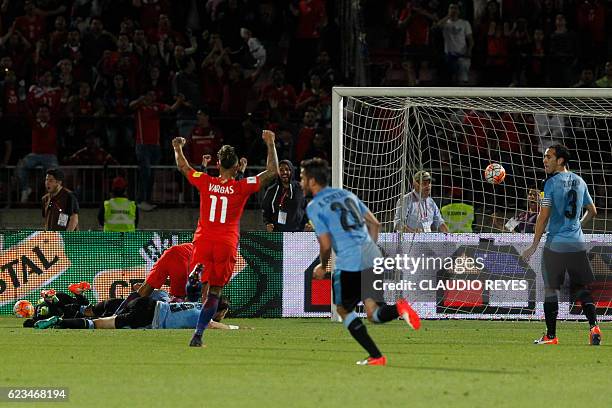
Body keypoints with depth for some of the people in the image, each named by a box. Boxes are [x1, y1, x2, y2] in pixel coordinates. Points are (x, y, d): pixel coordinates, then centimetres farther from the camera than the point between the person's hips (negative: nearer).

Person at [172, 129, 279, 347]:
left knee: (202, 286, 1)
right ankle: (198, 334, -1)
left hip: (203, 240, 1)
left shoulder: (205, 182, 1)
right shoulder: (241, 187, -5)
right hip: (226, 244, -1)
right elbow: (272, 172, -3)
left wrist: (178, 147, 36)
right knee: (214, 292, 6)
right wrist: (270, 144, 6)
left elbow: (183, 167, 17)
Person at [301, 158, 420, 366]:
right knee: (373, 313, 10)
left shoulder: (314, 206, -2)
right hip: (373, 257, 6)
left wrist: (323, 267, 13)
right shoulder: (346, 194, 20)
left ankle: (376, 356, 4)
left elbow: (325, 244, -6)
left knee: (343, 309, 14)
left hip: (348, 262, -6)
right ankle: (399, 308, -22)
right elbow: (374, 223, 21)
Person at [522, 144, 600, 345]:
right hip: (578, 244, 5)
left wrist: (534, 245, -8)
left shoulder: (552, 182, -8)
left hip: (556, 244, -5)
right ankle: (594, 326, -10)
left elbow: (544, 216, -12)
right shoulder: (579, 181, 10)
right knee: (581, 288, 9)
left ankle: (551, 335, 6)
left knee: (550, 289, 4)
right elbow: (592, 211, 19)